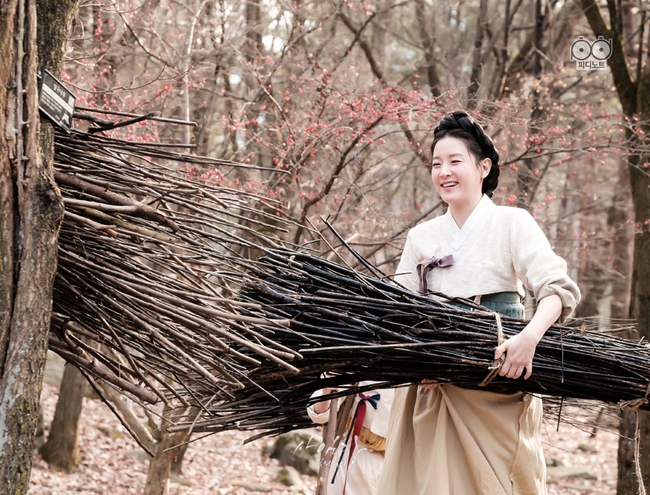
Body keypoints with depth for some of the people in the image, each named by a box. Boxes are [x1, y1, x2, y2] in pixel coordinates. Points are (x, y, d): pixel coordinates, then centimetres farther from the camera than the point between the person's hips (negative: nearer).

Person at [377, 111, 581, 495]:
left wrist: (528, 337, -30)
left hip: (499, 390, -3)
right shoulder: (421, 237, 12)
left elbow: (558, 289, -11)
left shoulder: (512, 223, -1)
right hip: (436, 391, 4)